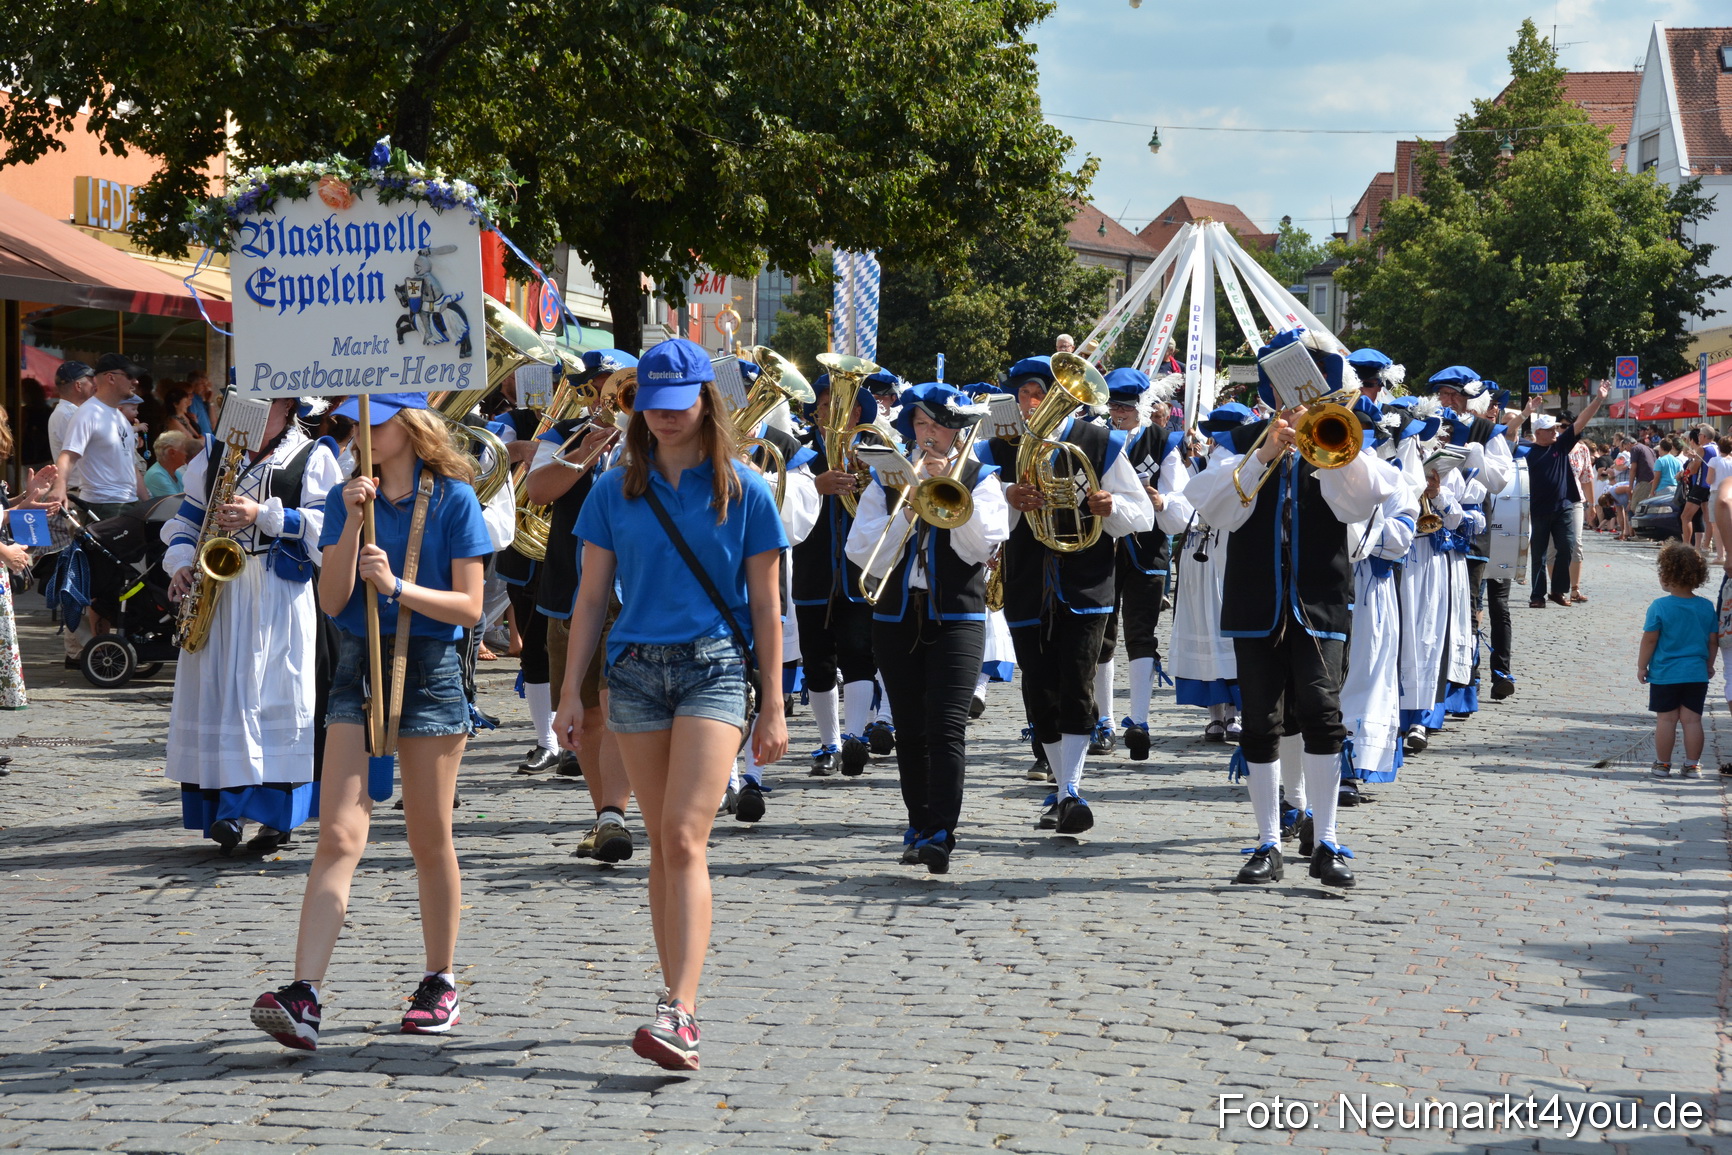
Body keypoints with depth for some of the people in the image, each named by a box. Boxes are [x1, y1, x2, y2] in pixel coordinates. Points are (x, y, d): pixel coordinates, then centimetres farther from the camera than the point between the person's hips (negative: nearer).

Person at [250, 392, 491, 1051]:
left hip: (429, 670, -2)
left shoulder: (453, 499, -2)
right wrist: (352, 525, -11)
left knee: (430, 840, 7)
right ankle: (303, 995, -16)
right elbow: (332, 601, -1)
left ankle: (440, 983, 22)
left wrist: (397, 587, -18)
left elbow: (469, 606, -6)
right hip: (359, 667, 2)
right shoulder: (348, 498, 7)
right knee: (339, 835, -9)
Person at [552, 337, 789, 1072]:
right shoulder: (617, 491, 7)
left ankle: (678, 1015, -20)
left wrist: (773, 707, 1)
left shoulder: (743, 490, 0)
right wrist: (570, 694, 5)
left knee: (684, 838, -15)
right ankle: (679, 1002, 15)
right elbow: (592, 598, 10)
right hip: (635, 670, 3)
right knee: (661, 843, 7)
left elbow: (764, 605, 3)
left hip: (714, 666, -3)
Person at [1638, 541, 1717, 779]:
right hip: (1697, 674, 3)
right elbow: (1713, 641, 5)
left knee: (1666, 719, 5)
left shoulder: (1659, 606, -13)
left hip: (1664, 674, -3)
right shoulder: (1707, 607, -1)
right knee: (1692, 719, 7)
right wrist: (1709, 665, 19)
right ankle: (1692, 765, 11)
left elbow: (1649, 640, -10)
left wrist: (1642, 666, 1)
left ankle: (1663, 764, 12)